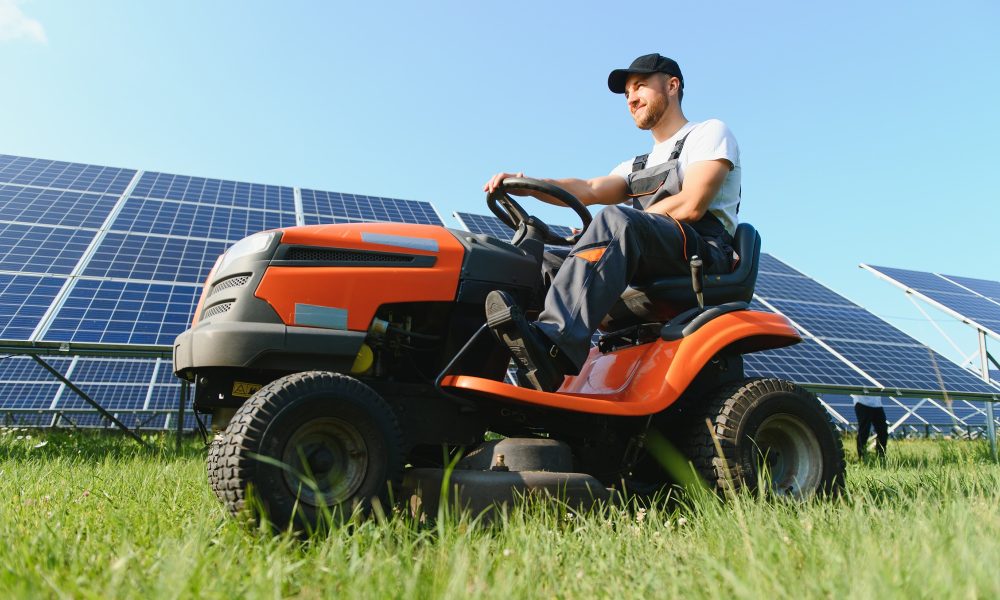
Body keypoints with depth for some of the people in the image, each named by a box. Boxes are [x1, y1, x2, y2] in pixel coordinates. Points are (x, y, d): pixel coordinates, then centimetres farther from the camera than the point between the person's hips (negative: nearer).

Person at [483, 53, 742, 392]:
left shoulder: (710, 132, 10)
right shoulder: (639, 165, 31)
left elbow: (690, 206, -8)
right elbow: (589, 190, 9)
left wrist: (610, 229, -8)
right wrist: (525, 185, -8)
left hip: (704, 256, -7)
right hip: (648, 270, 7)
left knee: (615, 221, -34)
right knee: (545, 263, -2)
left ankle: (555, 344, -50)